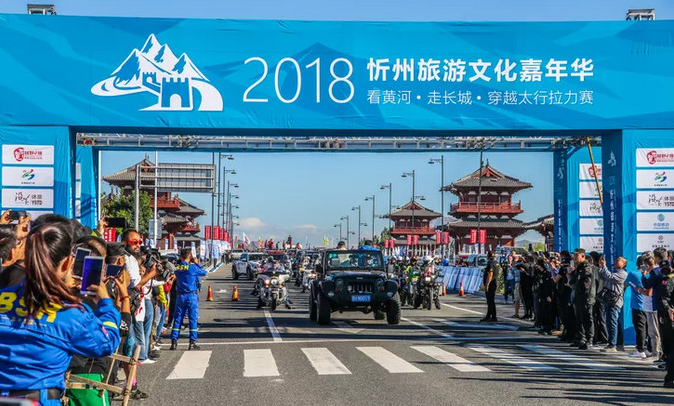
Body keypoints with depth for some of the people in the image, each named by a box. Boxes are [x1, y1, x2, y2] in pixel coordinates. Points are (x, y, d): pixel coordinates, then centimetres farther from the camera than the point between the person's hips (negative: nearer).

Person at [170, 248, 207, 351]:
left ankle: (174, 341, 6)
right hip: (191, 296, -3)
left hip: (180, 296, 4)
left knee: (178, 319, 9)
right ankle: (192, 342, 0)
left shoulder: (177, 268, -2)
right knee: (193, 319, 2)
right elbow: (204, 272, 1)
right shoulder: (192, 267, -11)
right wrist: (196, 263, 13)